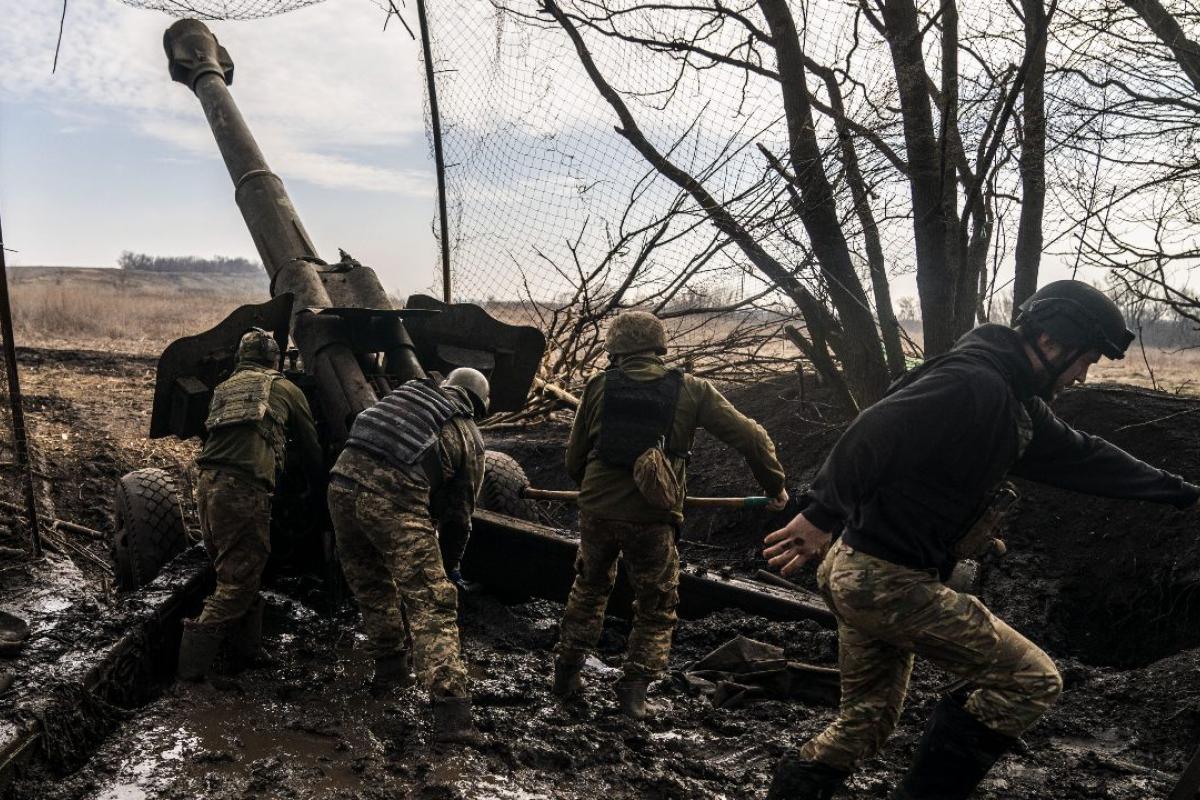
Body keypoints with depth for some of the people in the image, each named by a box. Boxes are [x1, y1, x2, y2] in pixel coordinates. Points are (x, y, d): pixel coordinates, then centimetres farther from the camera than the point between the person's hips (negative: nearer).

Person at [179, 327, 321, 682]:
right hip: (244, 489, -6)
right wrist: (318, 483, 35)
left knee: (237, 571, 18)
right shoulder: (285, 390, 12)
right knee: (239, 579, -1)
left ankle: (247, 648, 24)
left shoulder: (223, 389, 26)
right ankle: (192, 662, -5)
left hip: (207, 483, 6)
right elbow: (310, 446, 19)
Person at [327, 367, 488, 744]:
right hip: (395, 500, -5)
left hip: (344, 480, 5)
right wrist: (447, 567, 32)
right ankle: (450, 712, -8)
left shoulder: (407, 393, 26)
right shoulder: (467, 435, 17)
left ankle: (391, 667, 36)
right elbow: (457, 515, 18)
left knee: (373, 587, 24)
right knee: (431, 603, -2)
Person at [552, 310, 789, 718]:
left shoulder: (600, 386, 3)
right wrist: (775, 485, 14)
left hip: (597, 510, 2)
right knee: (656, 608, 19)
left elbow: (574, 458, 8)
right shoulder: (691, 390, 1)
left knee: (590, 587, 27)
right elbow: (750, 437, 0)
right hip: (652, 517, -2)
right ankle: (635, 688, 14)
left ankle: (567, 670, 34)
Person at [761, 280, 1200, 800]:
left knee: (866, 719, 20)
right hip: (887, 580, -10)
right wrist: (821, 514, -32)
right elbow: (873, 436, -29)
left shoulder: (1017, 405, 14)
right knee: (1030, 679, 1)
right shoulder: (973, 383, -18)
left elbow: (1082, 457, 26)